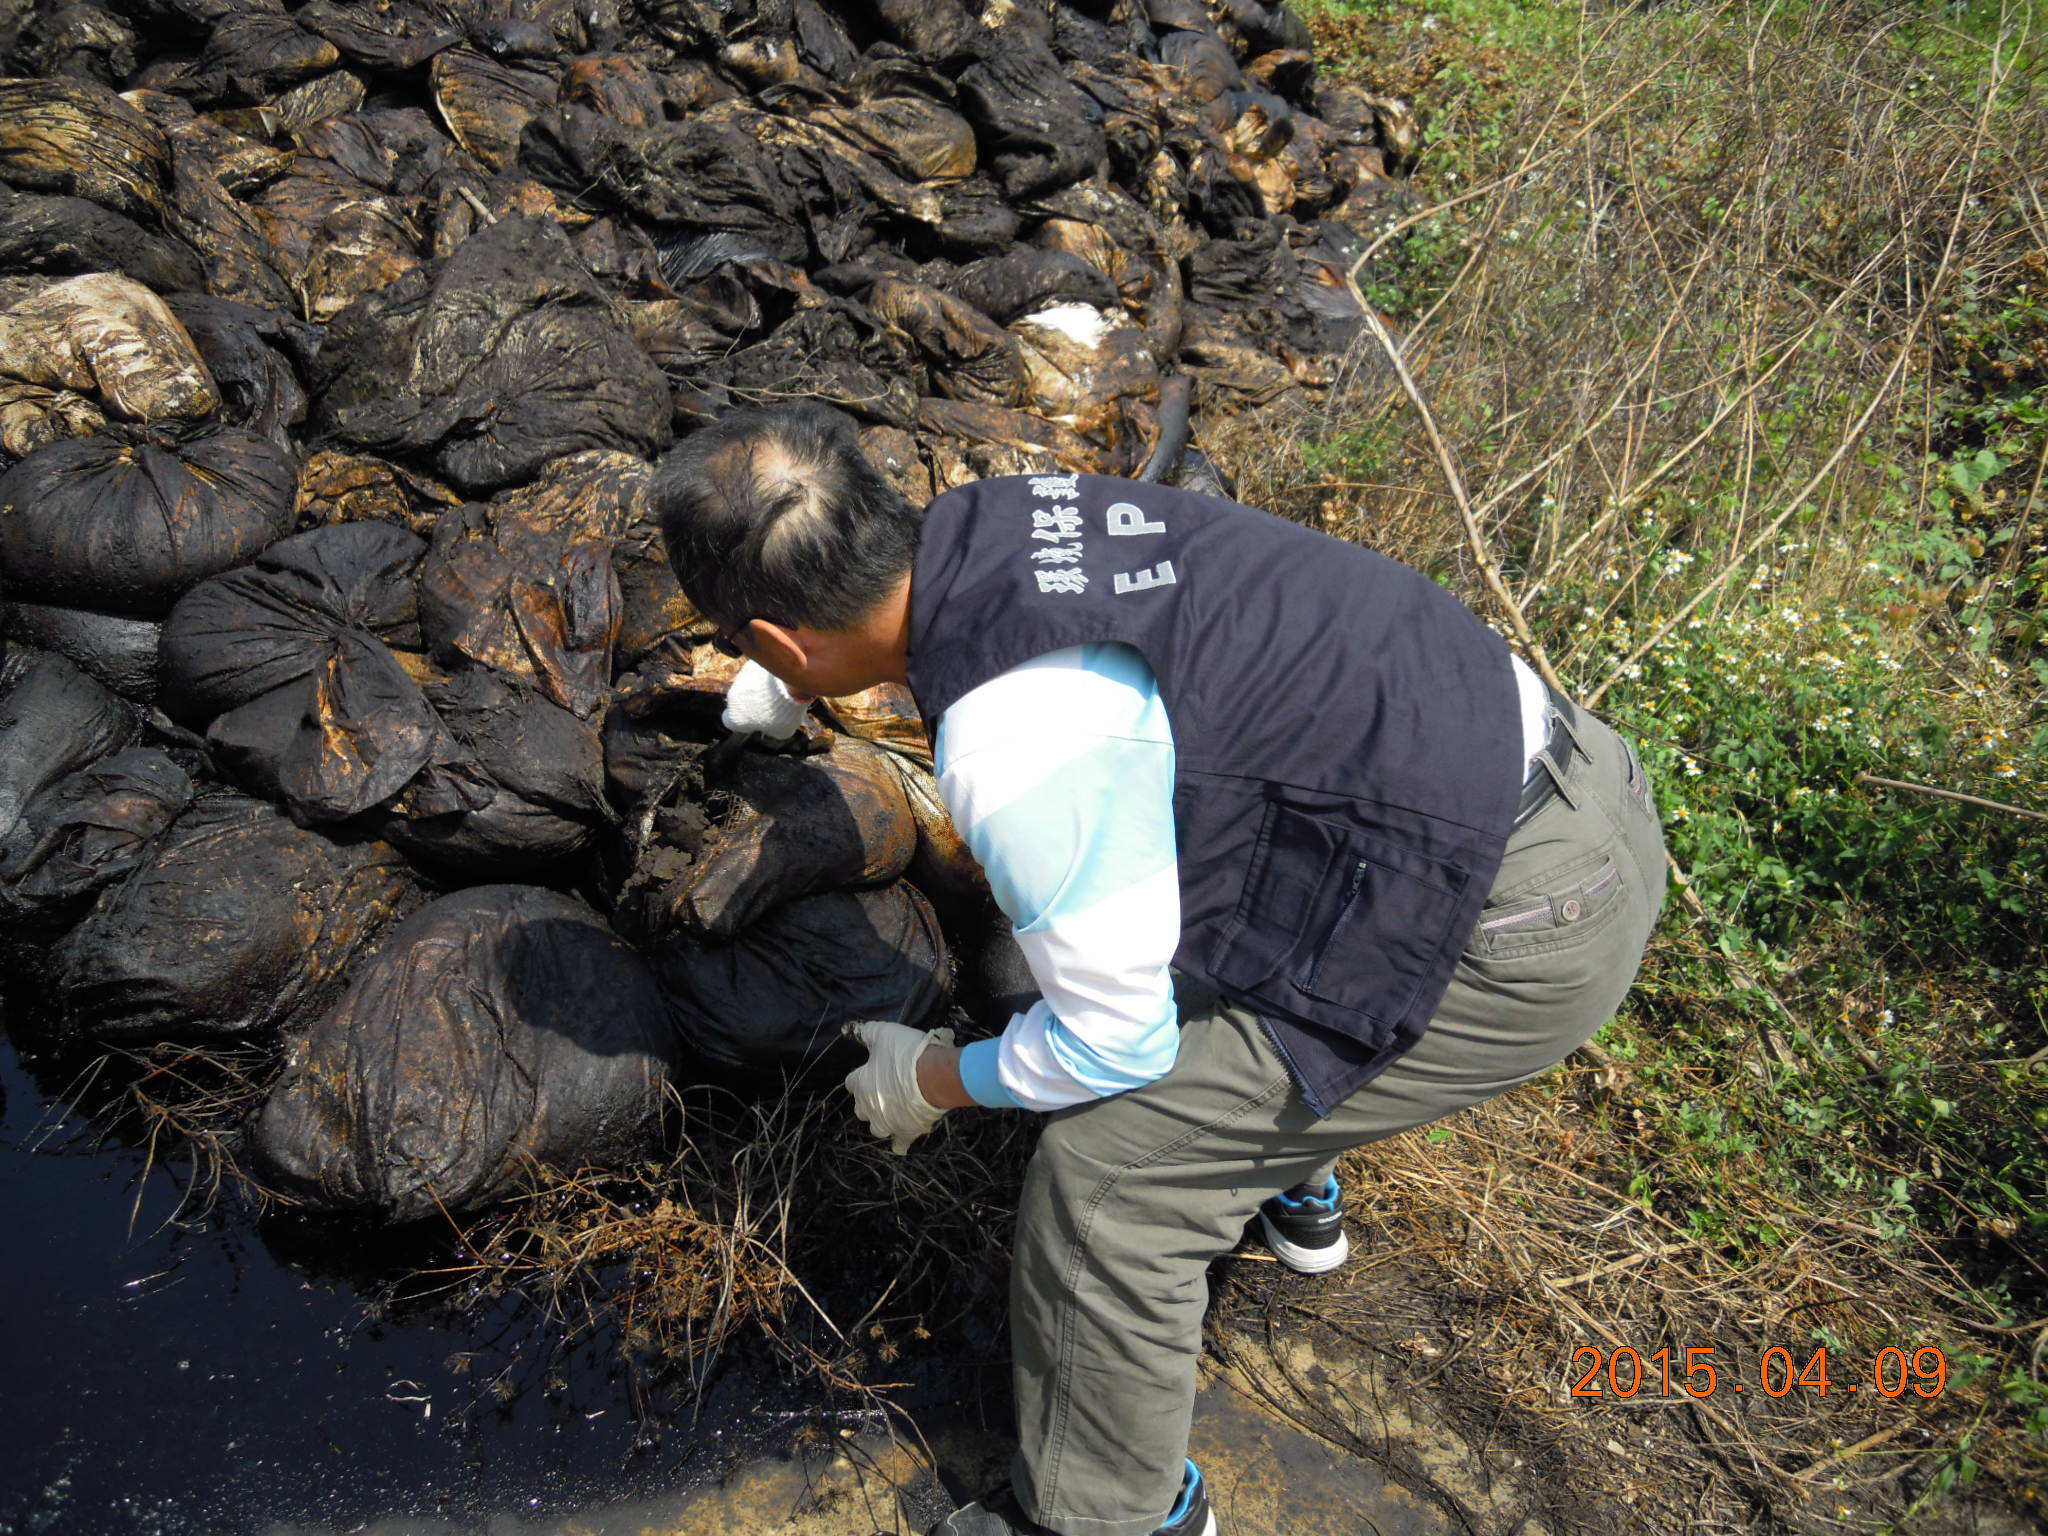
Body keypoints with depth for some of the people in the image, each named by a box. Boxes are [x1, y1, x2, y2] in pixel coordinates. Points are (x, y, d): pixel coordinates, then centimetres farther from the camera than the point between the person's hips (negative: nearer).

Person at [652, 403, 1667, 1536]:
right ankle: (1290, 1189, 55)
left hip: (1521, 932, -9)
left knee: (1108, 1173, -4)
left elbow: (1111, 1043, -15)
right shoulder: (1011, 512, 0)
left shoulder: (1014, 753, -27)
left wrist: (932, 1079, 5)